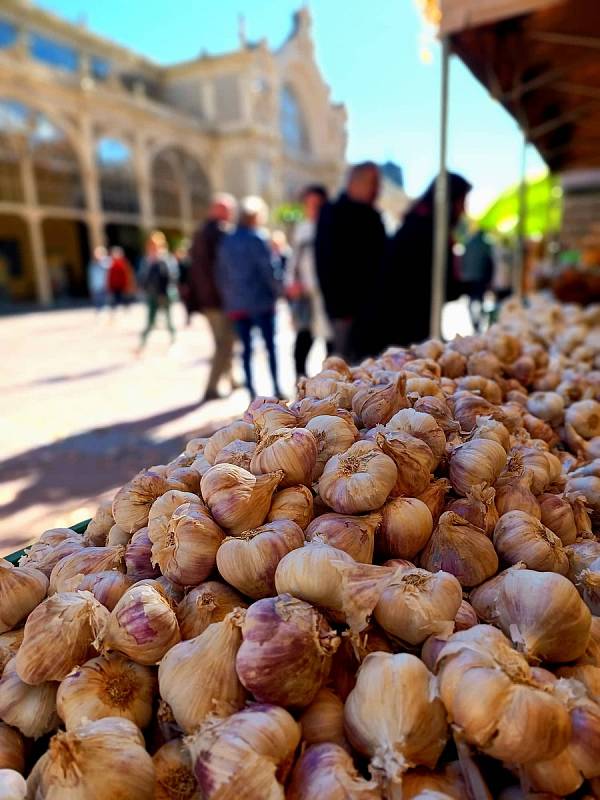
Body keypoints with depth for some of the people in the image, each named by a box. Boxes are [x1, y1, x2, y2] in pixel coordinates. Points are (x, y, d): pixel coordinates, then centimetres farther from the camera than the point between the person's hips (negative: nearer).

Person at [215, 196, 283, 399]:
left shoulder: (226, 242, 10)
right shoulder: (257, 240, -8)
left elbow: (220, 274, 12)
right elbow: (269, 269, -10)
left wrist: (228, 298, 16)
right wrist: (276, 292, 2)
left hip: (236, 305, 5)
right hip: (261, 302, -5)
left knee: (246, 348, 8)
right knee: (270, 345, 4)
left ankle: (252, 391, 8)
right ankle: (277, 388, 7)